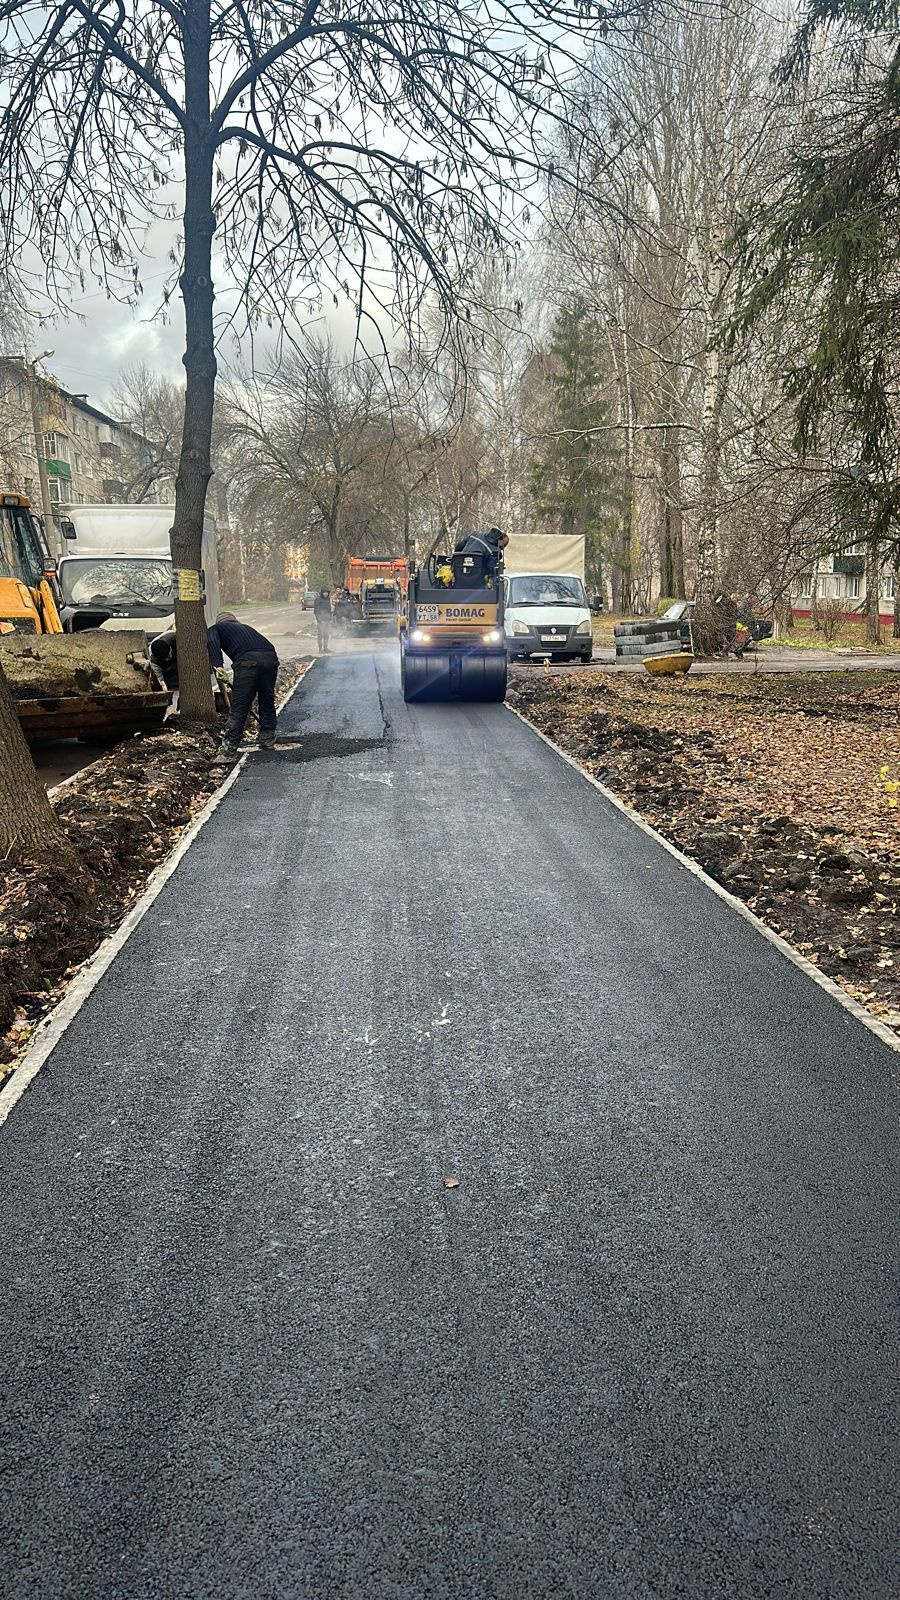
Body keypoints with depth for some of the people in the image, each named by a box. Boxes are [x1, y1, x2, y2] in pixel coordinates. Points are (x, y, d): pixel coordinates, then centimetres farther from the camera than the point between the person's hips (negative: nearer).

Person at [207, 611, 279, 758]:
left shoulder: (216, 628, 25)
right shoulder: (246, 627, 40)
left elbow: (212, 642, 1)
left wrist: (218, 665, -9)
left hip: (248, 660, -5)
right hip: (270, 657, 5)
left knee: (239, 707, 0)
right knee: (267, 703, 17)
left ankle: (230, 747, 3)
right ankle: (267, 741, 25)